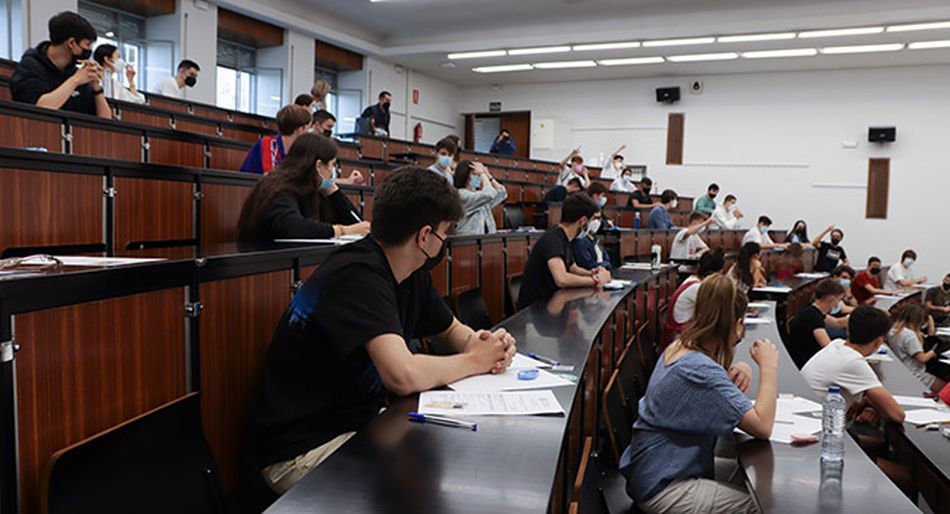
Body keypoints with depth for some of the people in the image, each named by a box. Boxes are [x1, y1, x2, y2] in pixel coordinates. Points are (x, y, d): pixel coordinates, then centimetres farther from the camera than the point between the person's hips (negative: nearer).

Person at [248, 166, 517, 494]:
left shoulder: (412, 275, 2)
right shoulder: (358, 275, -24)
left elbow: (452, 330, 17)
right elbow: (403, 375, -35)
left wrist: (478, 343, -7)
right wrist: (476, 361, -17)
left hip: (362, 419, 9)